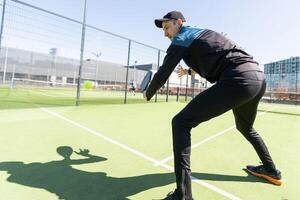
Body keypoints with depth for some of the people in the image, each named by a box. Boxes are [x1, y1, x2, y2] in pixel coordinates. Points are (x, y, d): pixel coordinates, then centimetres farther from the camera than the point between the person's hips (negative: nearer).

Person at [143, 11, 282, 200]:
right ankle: (271, 170, 49)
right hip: (259, 77, 10)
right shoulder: (201, 32, 28)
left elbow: (162, 74, 2)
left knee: (181, 123, -8)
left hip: (238, 81, -10)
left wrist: (148, 94, 19)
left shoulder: (181, 39, 4)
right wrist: (191, 70, 50)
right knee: (245, 127, 33)